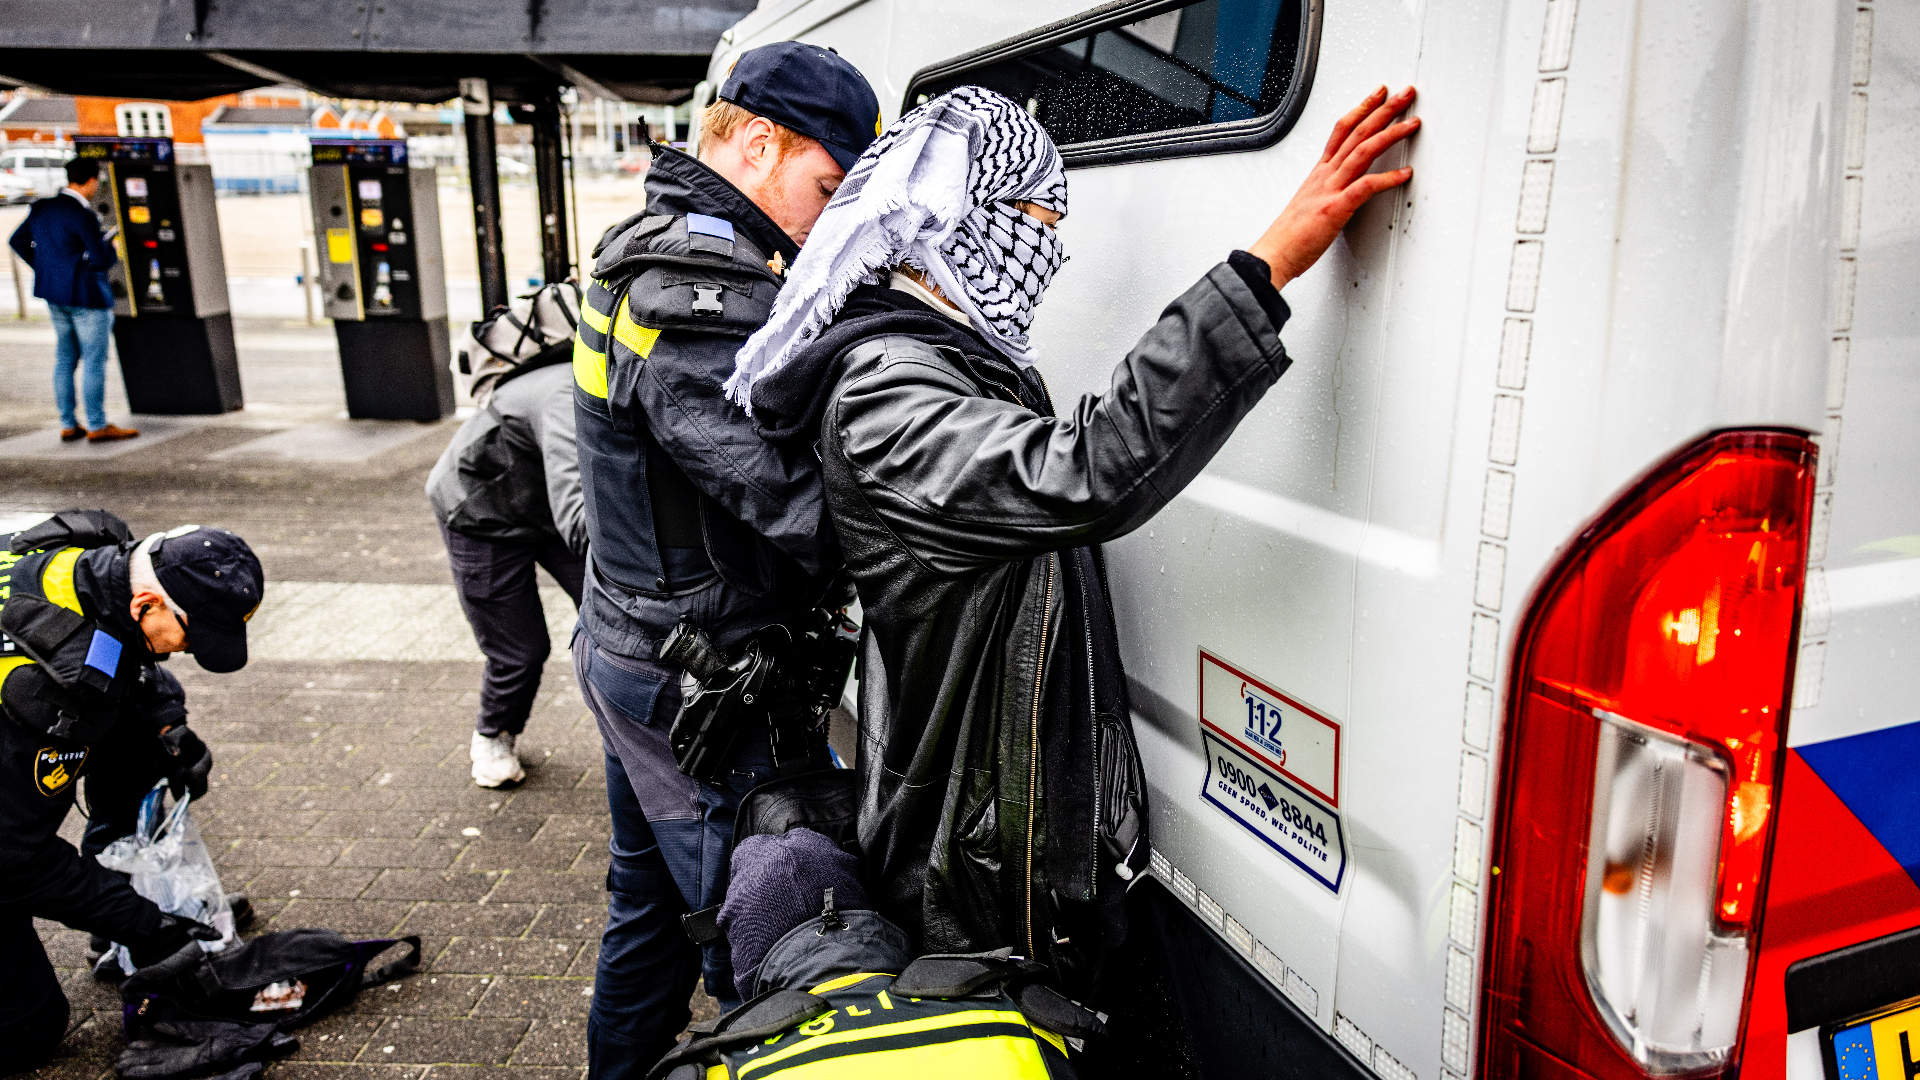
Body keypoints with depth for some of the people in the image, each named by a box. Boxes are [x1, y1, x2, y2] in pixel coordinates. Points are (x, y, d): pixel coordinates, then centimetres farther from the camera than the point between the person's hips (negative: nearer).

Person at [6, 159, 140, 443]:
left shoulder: (42, 208, 7)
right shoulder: (83, 216, -19)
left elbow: (18, 241, 16)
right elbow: (101, 259, -21)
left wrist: (45, 269, 20)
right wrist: (111, 249, 0)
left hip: (55, 295, 8)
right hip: (87, 297, -8)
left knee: (64, 358, 14)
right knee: (94, 361, -1)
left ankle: (68, 425, 18)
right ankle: (97, 426, 4)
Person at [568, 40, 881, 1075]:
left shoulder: (646, 254, 9)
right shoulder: (707, 305, -25)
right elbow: (804, 506, -31)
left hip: (627, 647, 11)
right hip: (710, 685, -11)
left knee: (651, 902, 26)